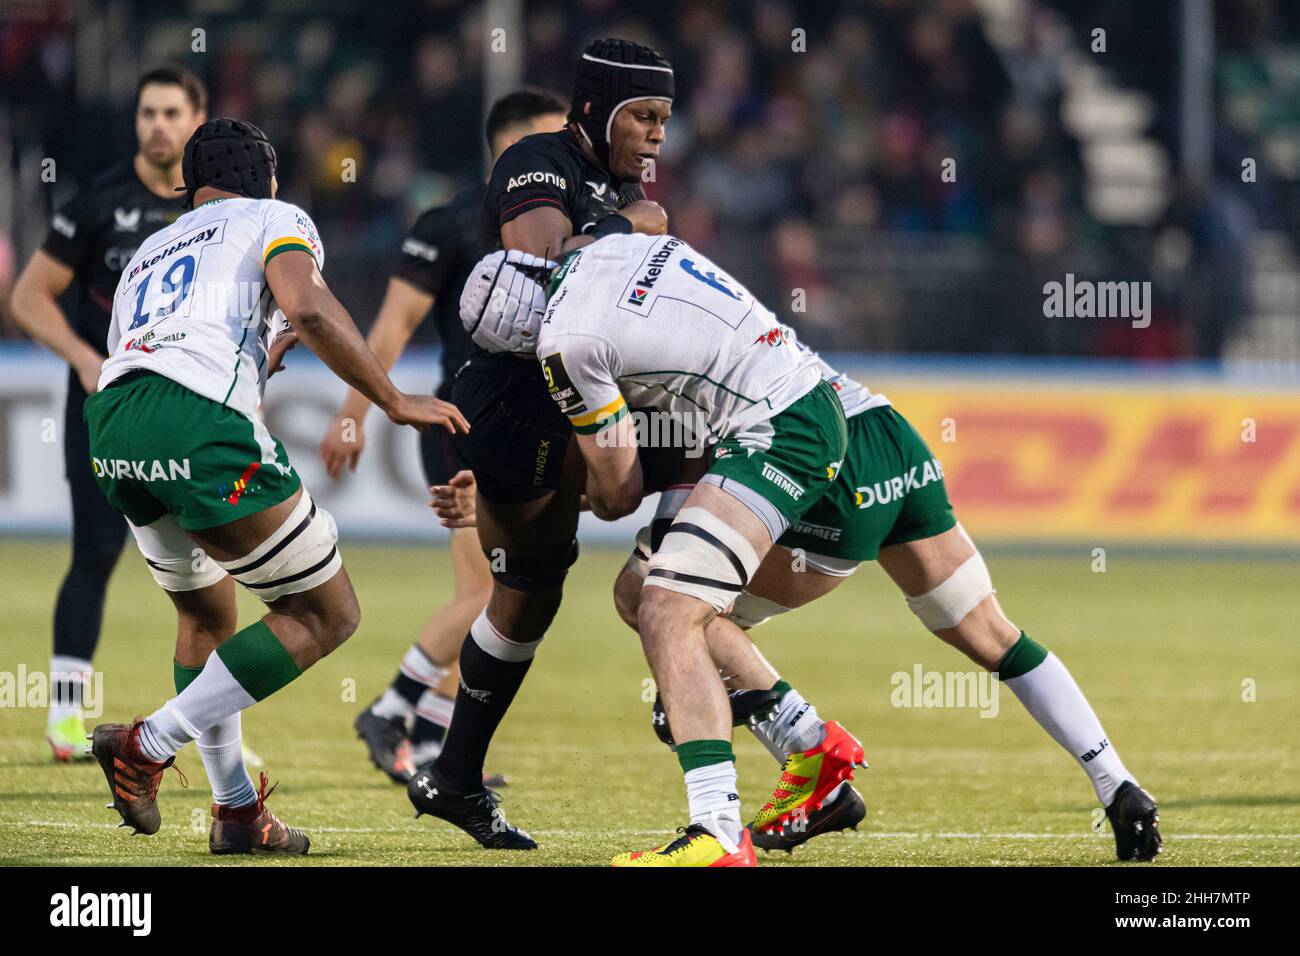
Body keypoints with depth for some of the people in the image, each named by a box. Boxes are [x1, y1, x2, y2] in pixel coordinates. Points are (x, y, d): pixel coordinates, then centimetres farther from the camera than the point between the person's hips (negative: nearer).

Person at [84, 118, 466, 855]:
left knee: (207, 612, 29)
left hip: (111, 430, 7)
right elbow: (306, 305, -4)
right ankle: (149, 745, -4)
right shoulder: (276, 221, 17)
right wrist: (396, 401, 2)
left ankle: (238, 812, 24)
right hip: (202, 422, -7)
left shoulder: (148, 255, 36)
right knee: (326, 614, 7)